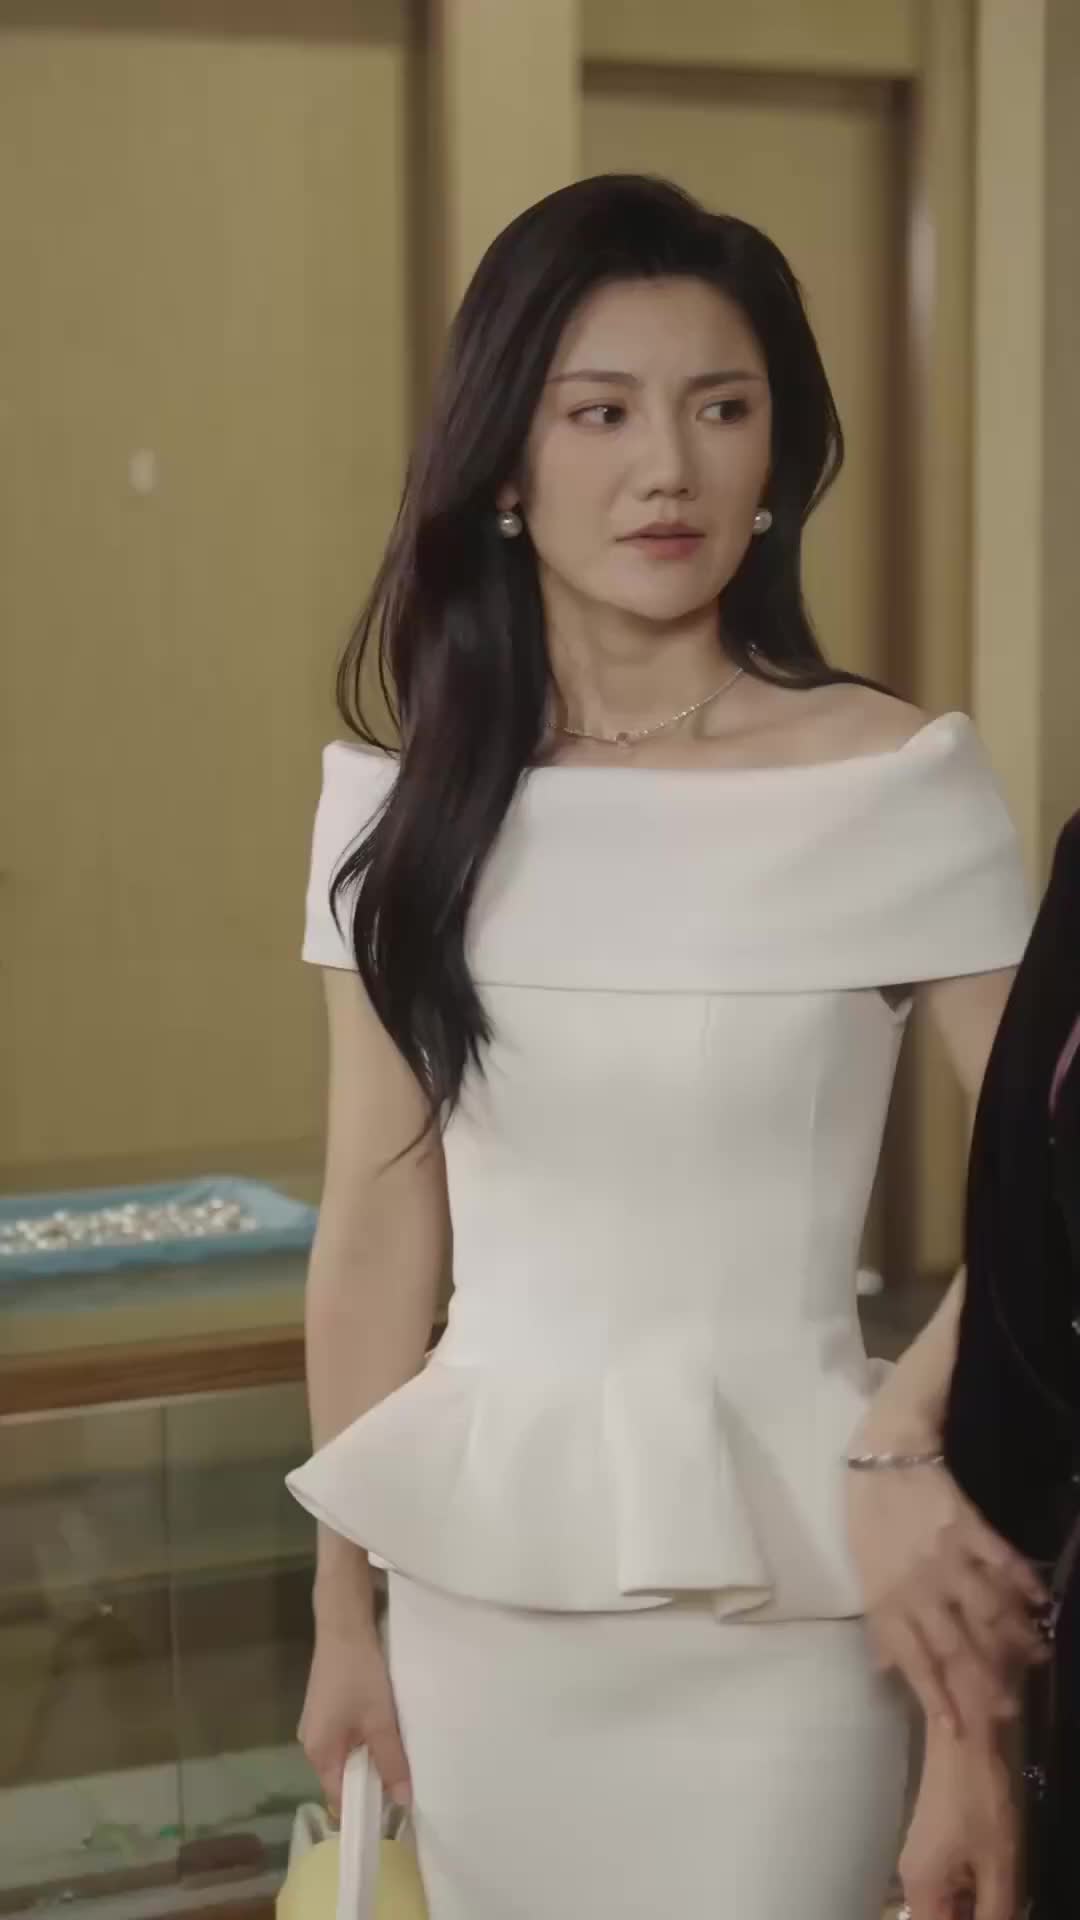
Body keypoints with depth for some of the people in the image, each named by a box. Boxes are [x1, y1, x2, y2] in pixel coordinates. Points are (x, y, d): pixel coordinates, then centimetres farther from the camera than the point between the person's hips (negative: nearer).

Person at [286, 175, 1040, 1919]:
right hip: (479, 1575, 3)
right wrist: (342, 1606, 7)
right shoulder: (406, 802, 0)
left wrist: (902, 1429, -22)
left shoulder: (903, 789, -10)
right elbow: (378, 1232, 4)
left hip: (770, 1594, -3)